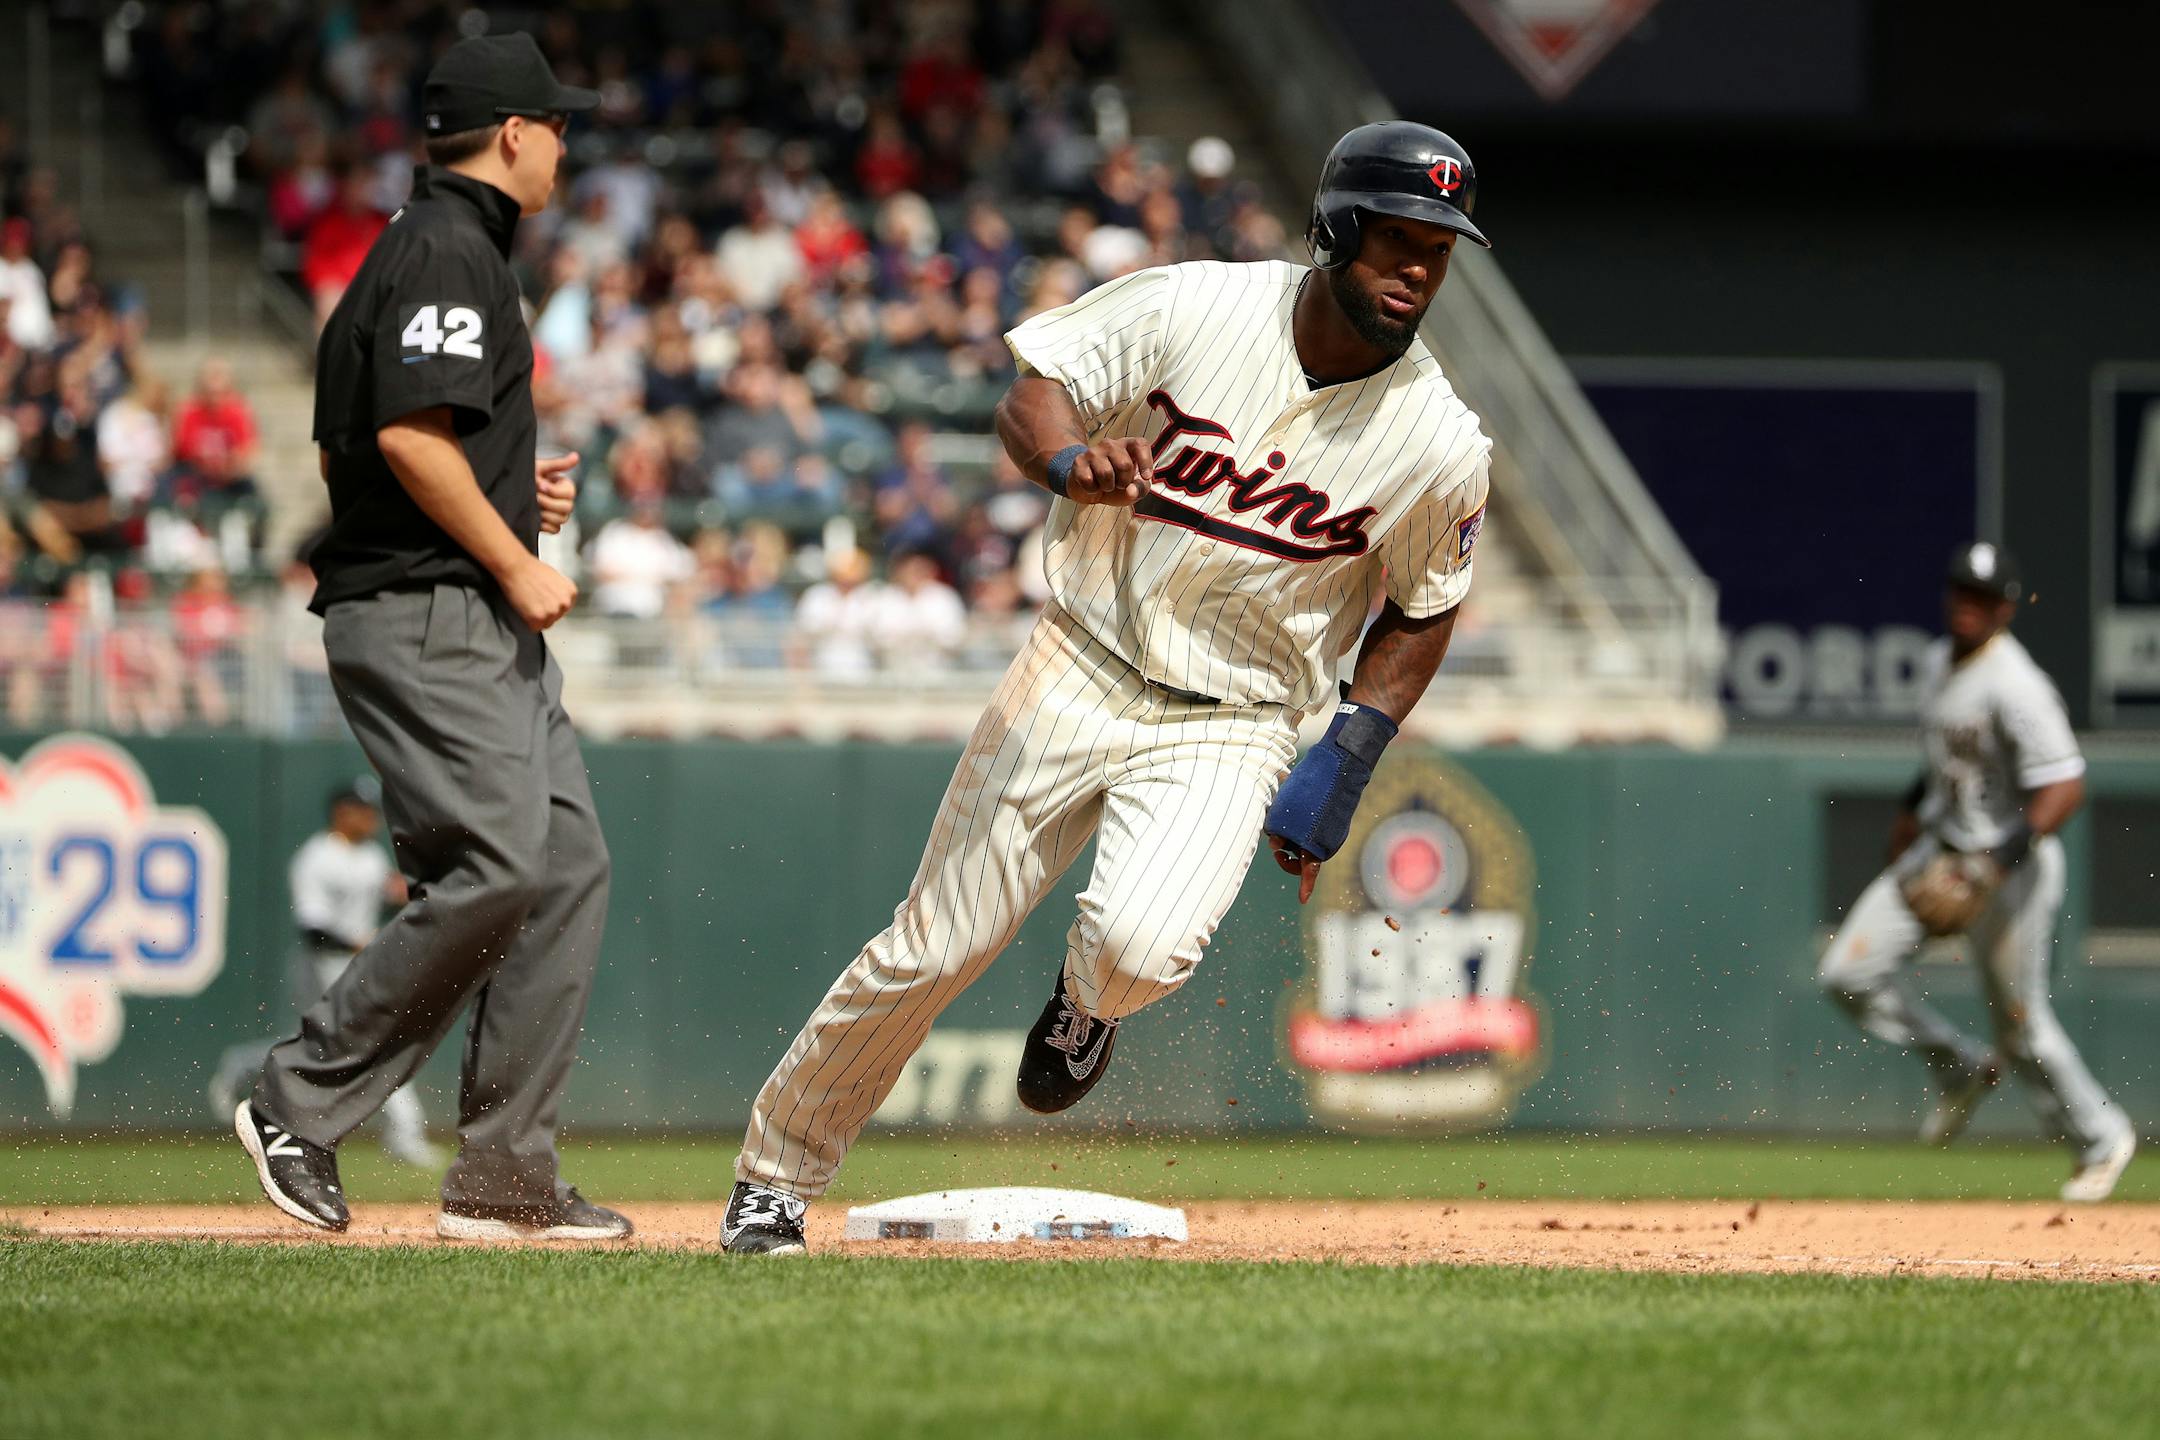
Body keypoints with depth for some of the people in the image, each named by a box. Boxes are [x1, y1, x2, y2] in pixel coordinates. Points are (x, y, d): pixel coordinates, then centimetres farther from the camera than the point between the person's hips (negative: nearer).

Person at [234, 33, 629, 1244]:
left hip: (480, 620, 11)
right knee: (496, 867, -17)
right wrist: (514, 560, -18)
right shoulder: (447, 254, -11)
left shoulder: (424, 252, 22)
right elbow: (410, 433, -22)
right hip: (425, 611, -11)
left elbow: (347, 451, 24)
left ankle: (506, 1177, 2)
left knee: (568, 862, 3)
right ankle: (301, 1106, -7)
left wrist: (509, 493, 17)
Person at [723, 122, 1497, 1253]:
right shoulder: (1191, 309, -11)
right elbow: (1031, 394, -3)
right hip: (1081, 676, 0)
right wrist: (1070, 462, -27)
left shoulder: (1441, 443, -8)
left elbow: (1422, 610, 6)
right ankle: (776, 1175, 21)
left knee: (1141, 949, -27)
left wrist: (1349, 760, -4)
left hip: (1235, 725, 0)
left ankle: (1087, 997, 12)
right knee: (932, 949, 1)